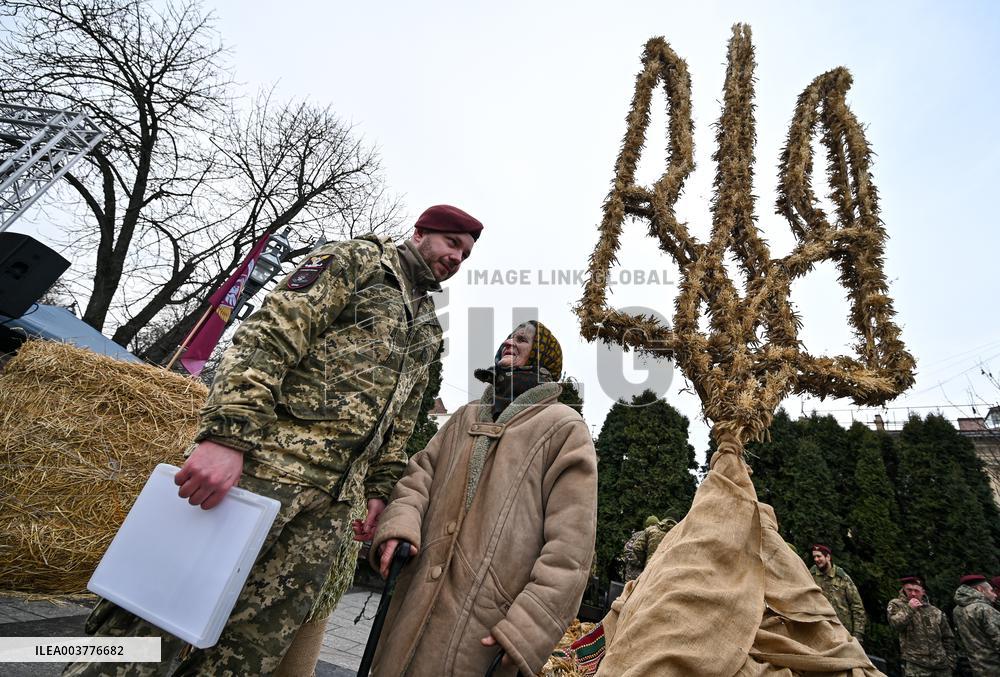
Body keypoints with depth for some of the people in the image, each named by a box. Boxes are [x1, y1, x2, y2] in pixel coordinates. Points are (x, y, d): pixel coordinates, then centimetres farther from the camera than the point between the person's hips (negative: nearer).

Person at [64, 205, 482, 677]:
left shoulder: (427, 331, 23)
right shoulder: (357, 260, 3)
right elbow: (268, 338, -10)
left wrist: (380, 488, 15)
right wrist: (227, 434, -20)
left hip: (331, 500, 6)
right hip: (265, 462, -6)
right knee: (150, 623, -1)